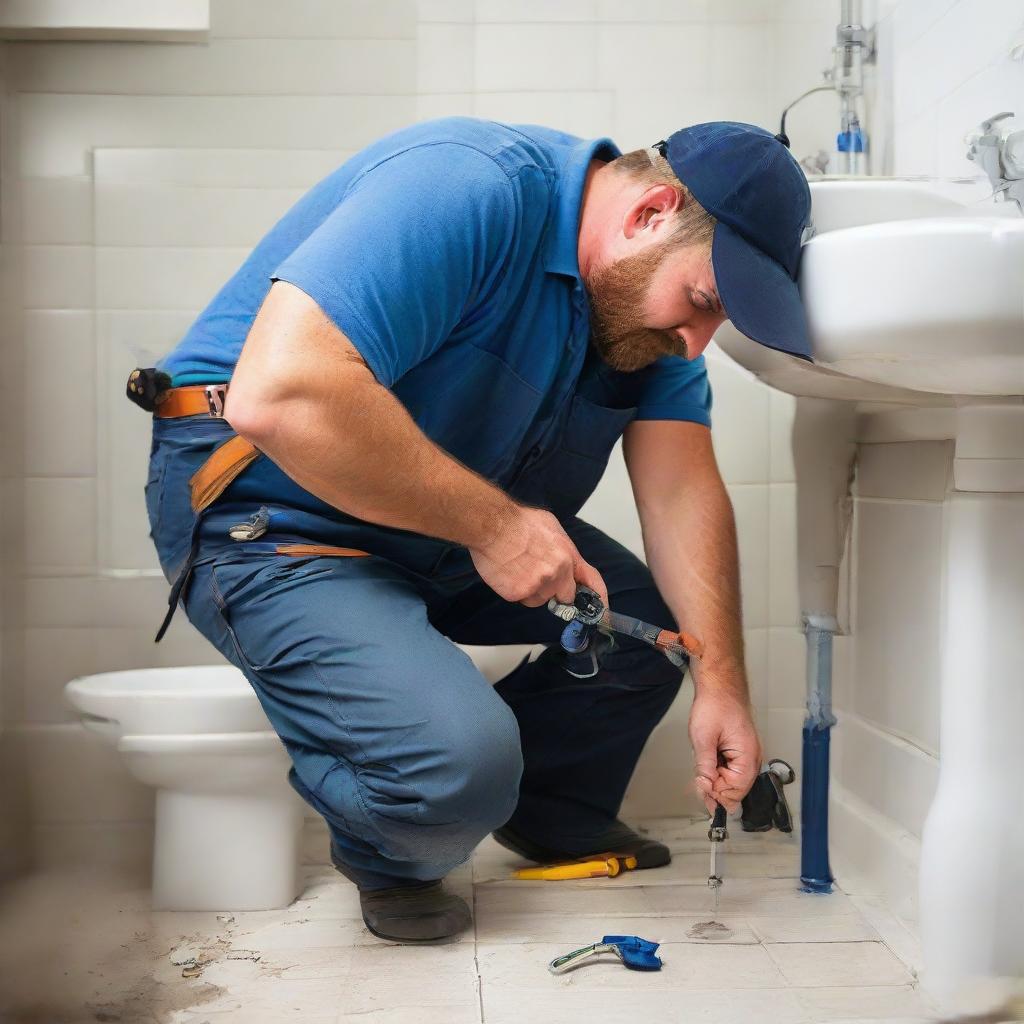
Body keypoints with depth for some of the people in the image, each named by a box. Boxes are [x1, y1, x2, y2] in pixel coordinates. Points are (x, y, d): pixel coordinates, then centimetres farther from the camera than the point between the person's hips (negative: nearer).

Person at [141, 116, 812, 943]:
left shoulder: (652, 303, 0)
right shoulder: (468, 188, -28)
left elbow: (683, 491, -3)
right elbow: (279, 395, -37)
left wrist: (722, 682, -12)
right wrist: (492, 524, -29)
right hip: (274, 513, -8)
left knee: (658, 617, 2)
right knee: (456, 765, -27)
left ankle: (553, 816, 27)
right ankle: (388, 859, 9)